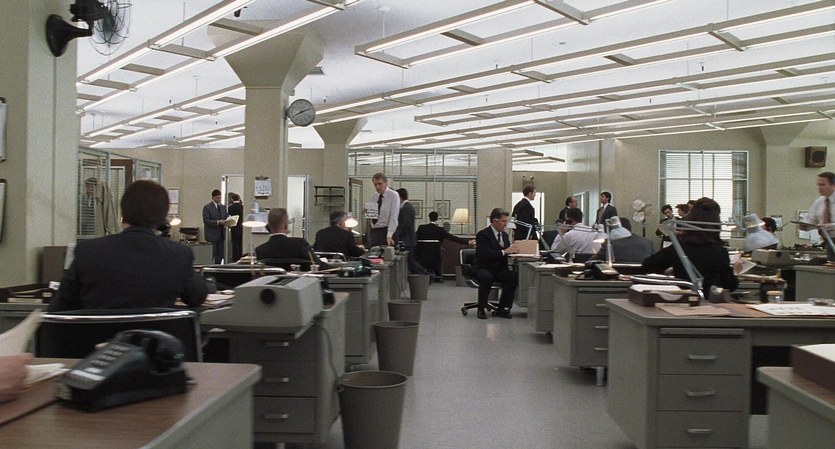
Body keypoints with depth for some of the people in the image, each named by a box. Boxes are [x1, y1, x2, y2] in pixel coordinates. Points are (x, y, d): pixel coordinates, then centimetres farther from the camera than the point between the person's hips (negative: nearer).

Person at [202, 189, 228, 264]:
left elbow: (226, 218, 18)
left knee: (220, 255, 6)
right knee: (211, 255, -4)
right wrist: (218, 222, -23)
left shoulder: (223, 207, 14)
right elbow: (206, 221, -14)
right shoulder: (207, 207, -6)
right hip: (212, 235, -6)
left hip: (221, 234, 6)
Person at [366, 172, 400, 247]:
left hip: (386, 231, -5)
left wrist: (389, 236, -24)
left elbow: (393, 218, -15)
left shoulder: (393, 195, -8)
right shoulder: (373, 196, 10)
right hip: (373, 231, 5)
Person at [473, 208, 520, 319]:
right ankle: (481, 310, -20)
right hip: (483, 268, -6)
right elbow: (486, 253, -23)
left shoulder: (505, 235, 14)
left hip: (499, 268, 6)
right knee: (487, 277, -38)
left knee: (514, 276, -23)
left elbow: (508, 251, 14)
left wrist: (512, 250, -9)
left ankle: (502, 309, -13)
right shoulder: (482, 234, -10)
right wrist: (504, 251, -26)